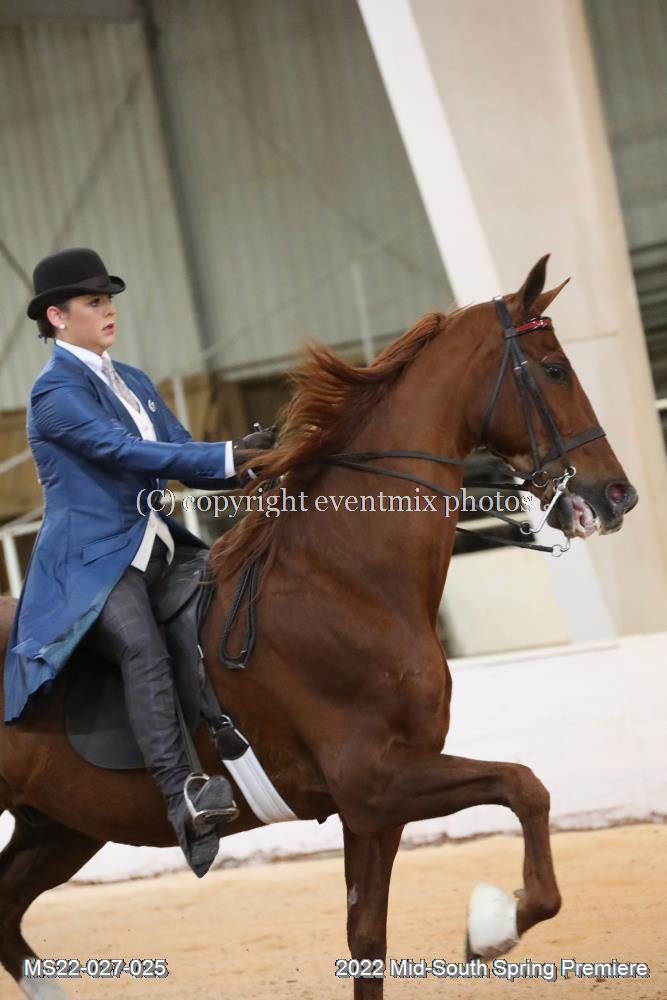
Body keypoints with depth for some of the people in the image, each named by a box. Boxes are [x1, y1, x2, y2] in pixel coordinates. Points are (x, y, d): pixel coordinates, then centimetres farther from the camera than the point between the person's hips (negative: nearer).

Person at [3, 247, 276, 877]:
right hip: (91, 560, -9)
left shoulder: (133, 383, 20)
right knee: (143, 647, -34)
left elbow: (185, 460, 16)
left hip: (155, 549, 10)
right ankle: (181, 797, -47)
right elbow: (126, 452, -18)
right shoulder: (54, 393, -7)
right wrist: (227, 456, -22)